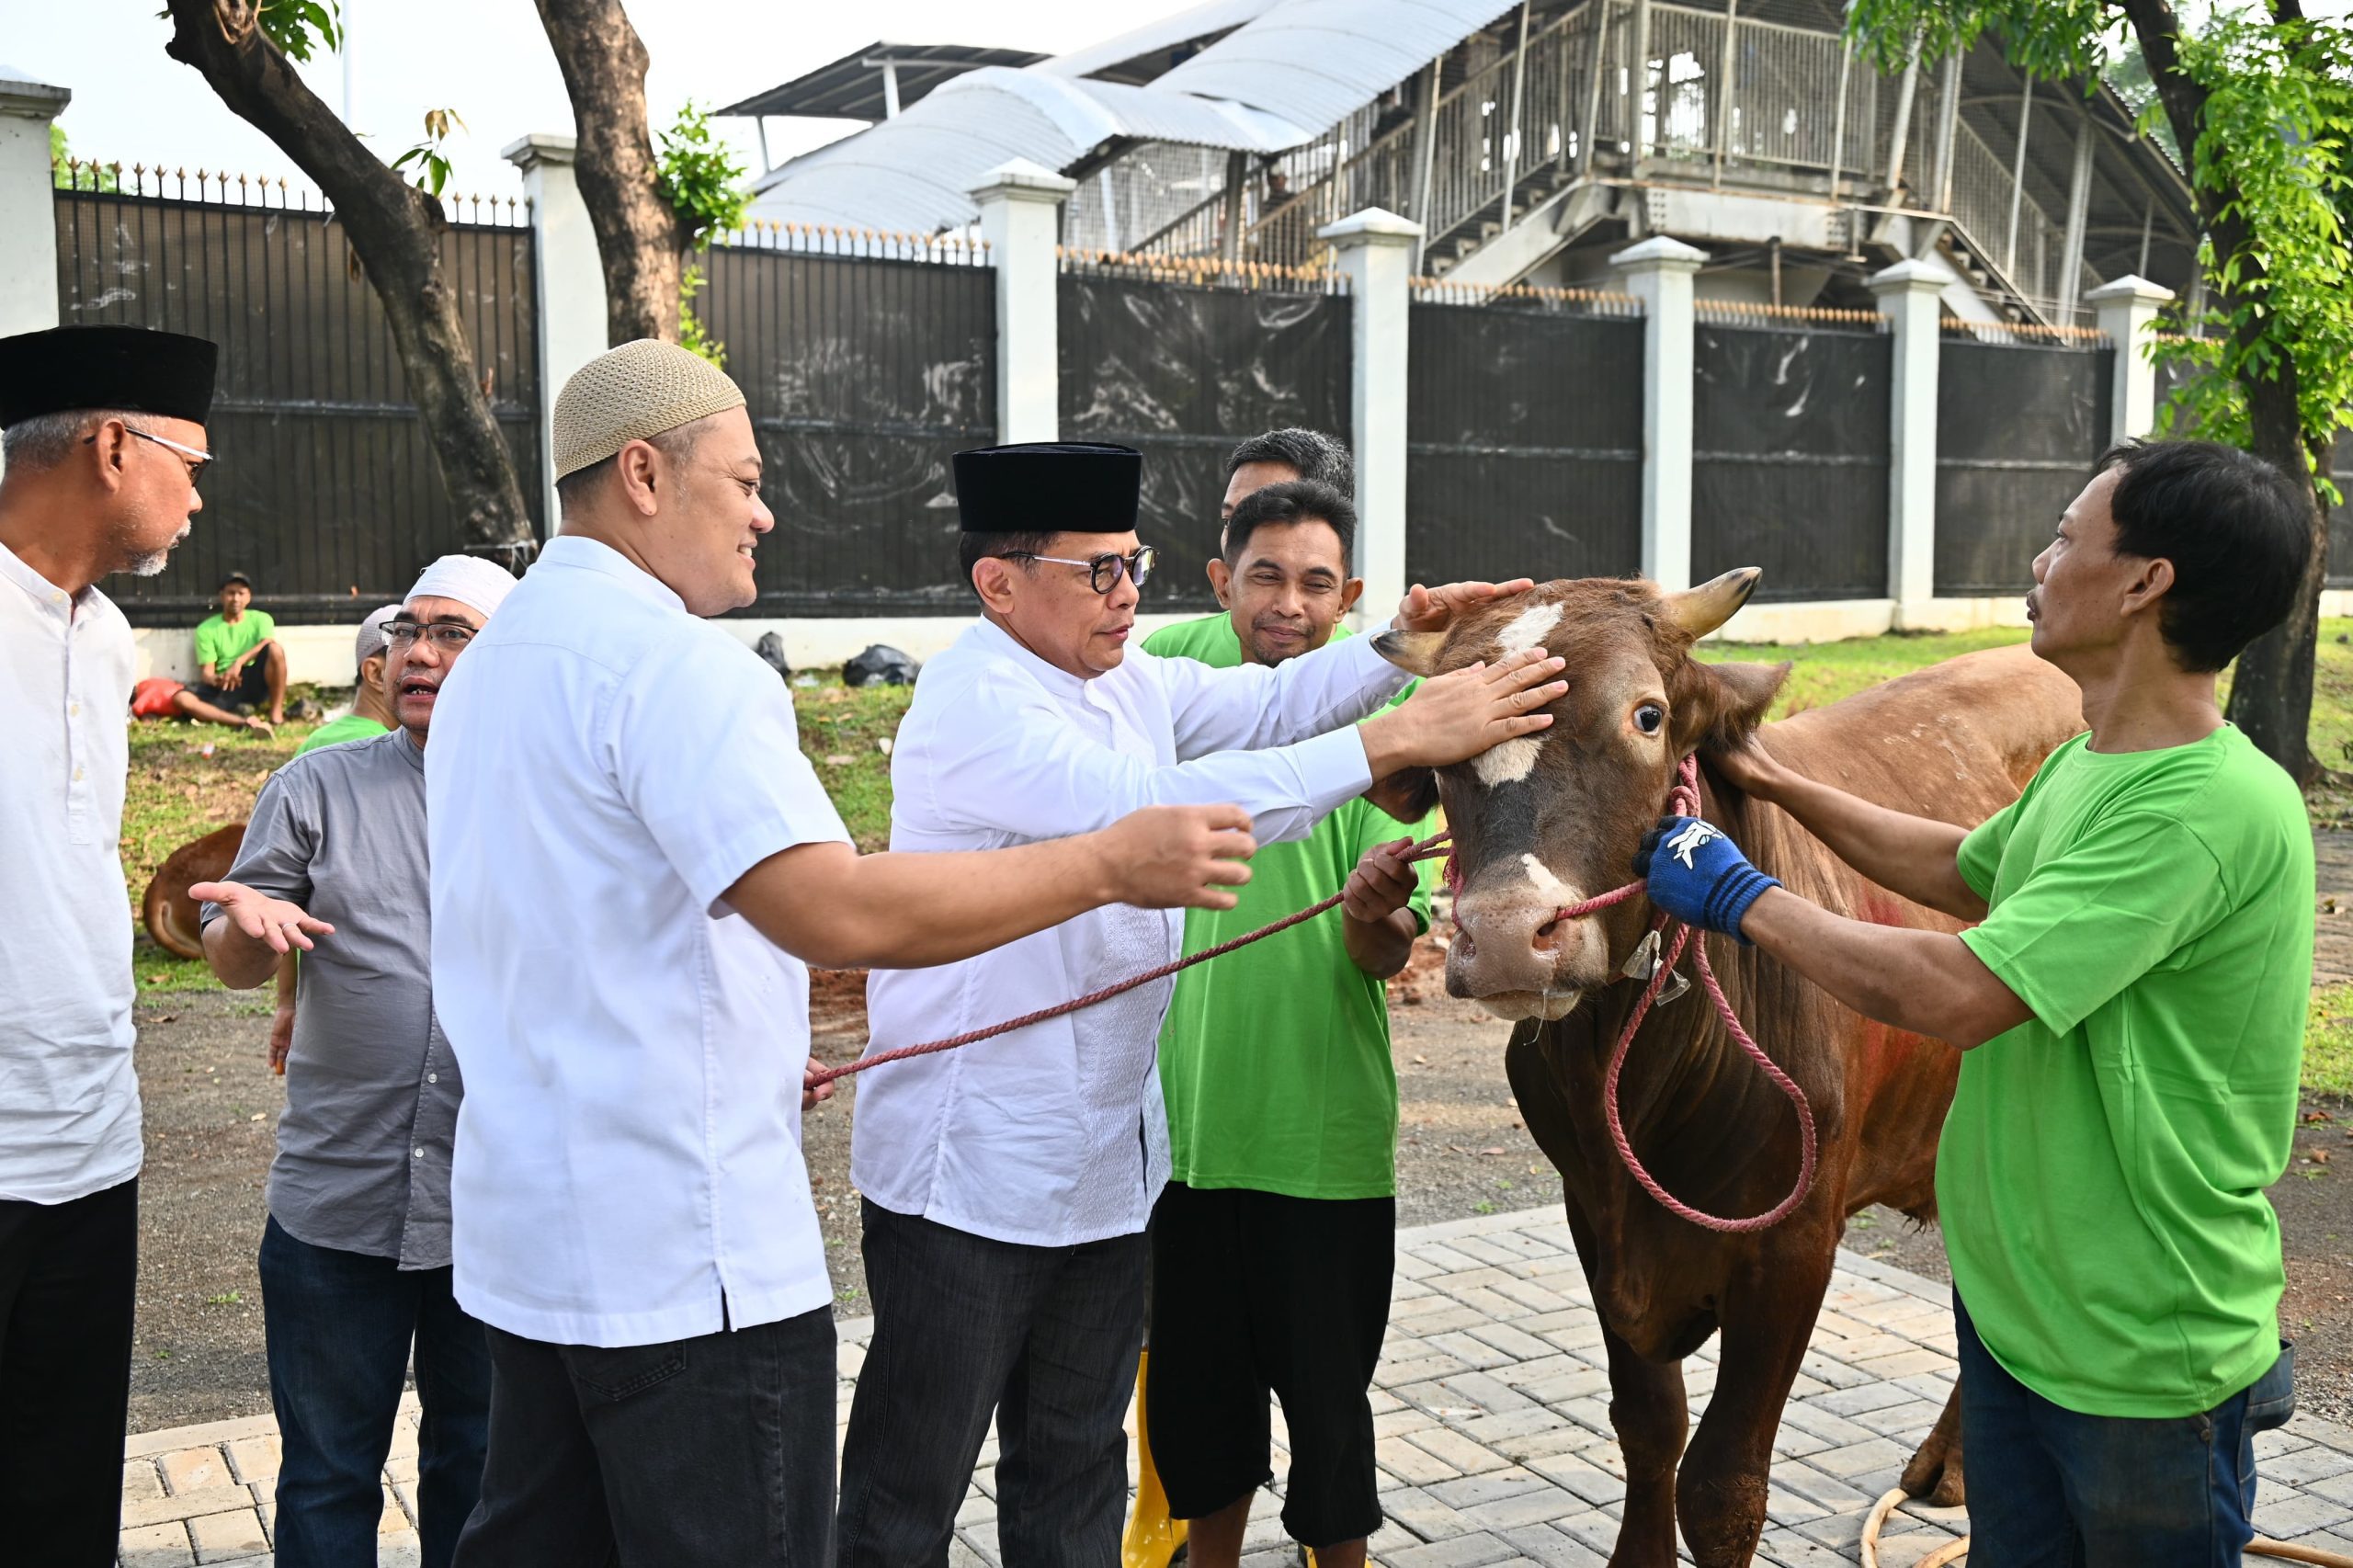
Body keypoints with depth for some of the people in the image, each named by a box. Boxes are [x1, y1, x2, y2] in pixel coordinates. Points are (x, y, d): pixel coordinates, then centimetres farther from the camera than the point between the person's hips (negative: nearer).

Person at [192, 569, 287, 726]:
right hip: (225, 687, 0)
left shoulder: (260, 619, 6)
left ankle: (276, 713, -24)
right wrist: (215, 679, -27)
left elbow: (268, 643, -16)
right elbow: (206, 672, -1)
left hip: (255, 681, 0)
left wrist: (239, 661, -32)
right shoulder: (206, 629, 6)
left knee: (275, 649, -30)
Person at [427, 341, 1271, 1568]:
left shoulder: (489, 662, 14)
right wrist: (1110, 863, -22)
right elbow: (834, 912, -29)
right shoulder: (670, 661, -17)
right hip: (685, 1256, -10)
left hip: (527, 1231, 10)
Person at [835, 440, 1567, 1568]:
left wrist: (1402, 643, -6)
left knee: (1075, 1473, 21)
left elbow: (1270, 705, 13)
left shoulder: (1122, 678, 7)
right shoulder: (973, 705, -21)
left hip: (1107, 1165, 9)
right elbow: (1154, 813, -33)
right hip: (968, 1171, -8)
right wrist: (1396, 738, -33)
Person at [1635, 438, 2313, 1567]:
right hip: (2010, 1300, 8)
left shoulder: (2214, 805, -27)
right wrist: (1776, 783, 17)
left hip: (2143, 1358, -8)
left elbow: (1954, 996, -32)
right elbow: (1967, 871, 22)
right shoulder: (2089, 762, 3)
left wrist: (1743, 897, -19)